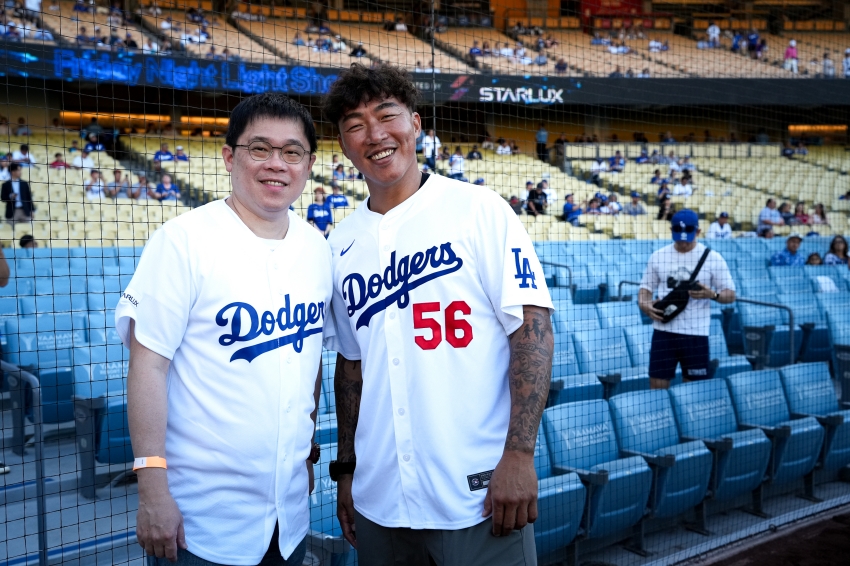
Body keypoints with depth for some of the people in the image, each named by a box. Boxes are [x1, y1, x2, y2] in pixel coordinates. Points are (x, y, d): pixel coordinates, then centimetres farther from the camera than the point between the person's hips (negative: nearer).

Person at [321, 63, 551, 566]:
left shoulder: (479, 209, -6)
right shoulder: (343, 244, 8)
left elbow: (533, 327, -10)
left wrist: (519, 453, -16)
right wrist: (346, 469, 14)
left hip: (479, 492, -4)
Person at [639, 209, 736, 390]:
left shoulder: (713, 258, -1)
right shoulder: (658, 256, 6)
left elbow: (730, 295, 2)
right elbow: (646, 287, 13)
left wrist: (712, 294, -20)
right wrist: (644, 304, -9)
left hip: (696, 333, -2)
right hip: (664, 331, 2)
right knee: (657, 387, 2)